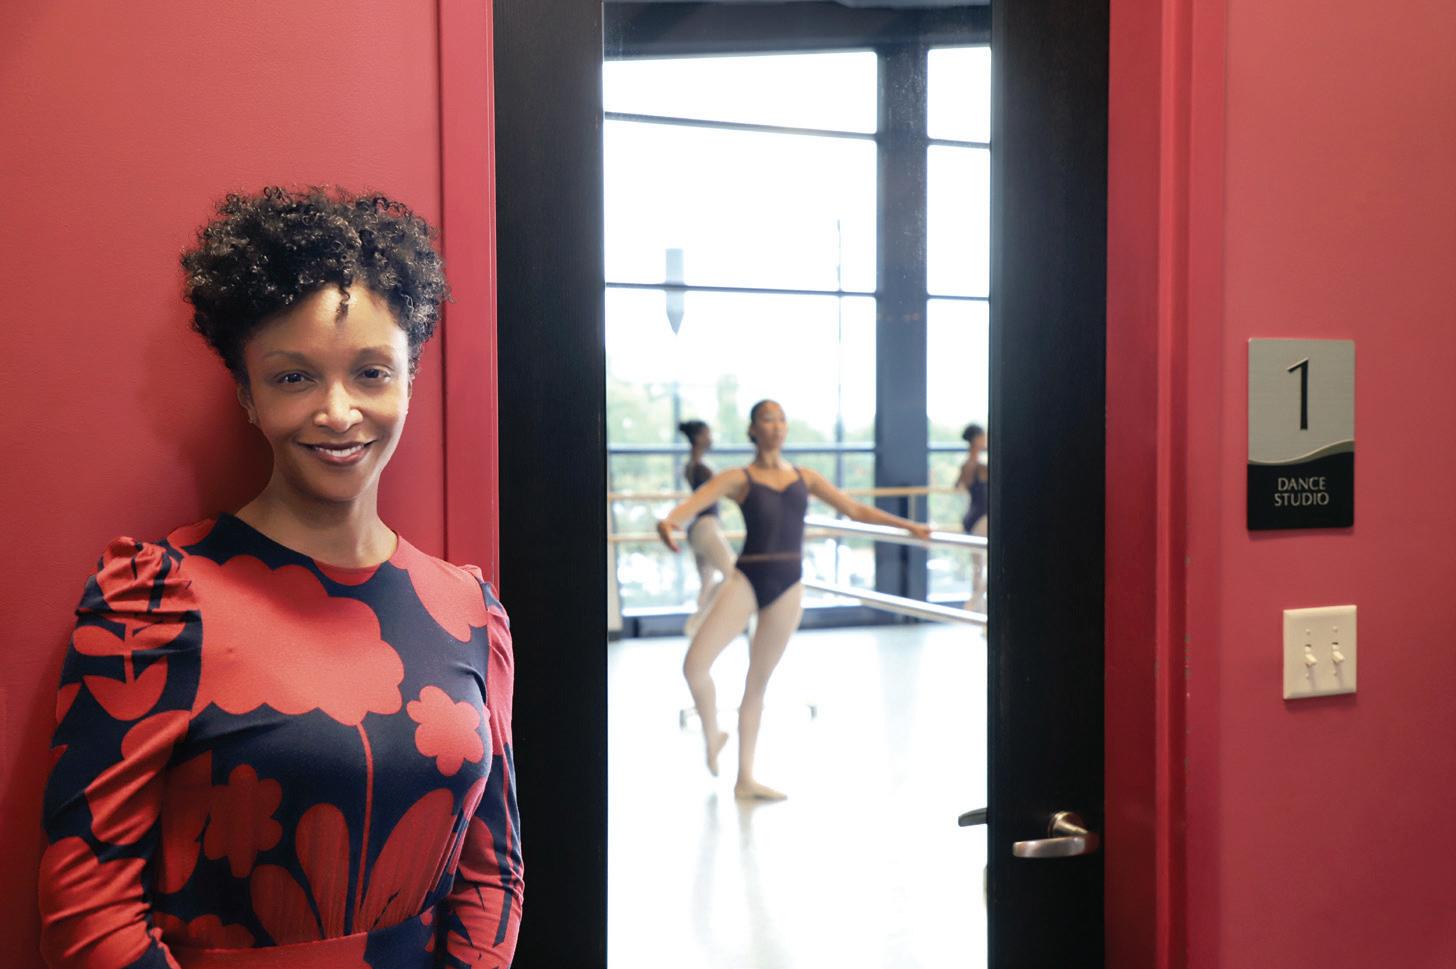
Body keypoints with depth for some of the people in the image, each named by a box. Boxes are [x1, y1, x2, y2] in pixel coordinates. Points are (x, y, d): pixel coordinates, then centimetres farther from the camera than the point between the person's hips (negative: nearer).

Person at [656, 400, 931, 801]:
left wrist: (906, 525, 11)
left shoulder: (806, 477, 13)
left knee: (758, 682, 10)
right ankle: (712, 736, 12)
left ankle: (745, 779, 21)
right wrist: (669, 520, -36)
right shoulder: (738, 478, 2)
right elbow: (694, 502, -14)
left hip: (788, 586, 3)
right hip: (747, 577, -3)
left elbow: (855, 510, 16)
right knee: (695, 665, -18)